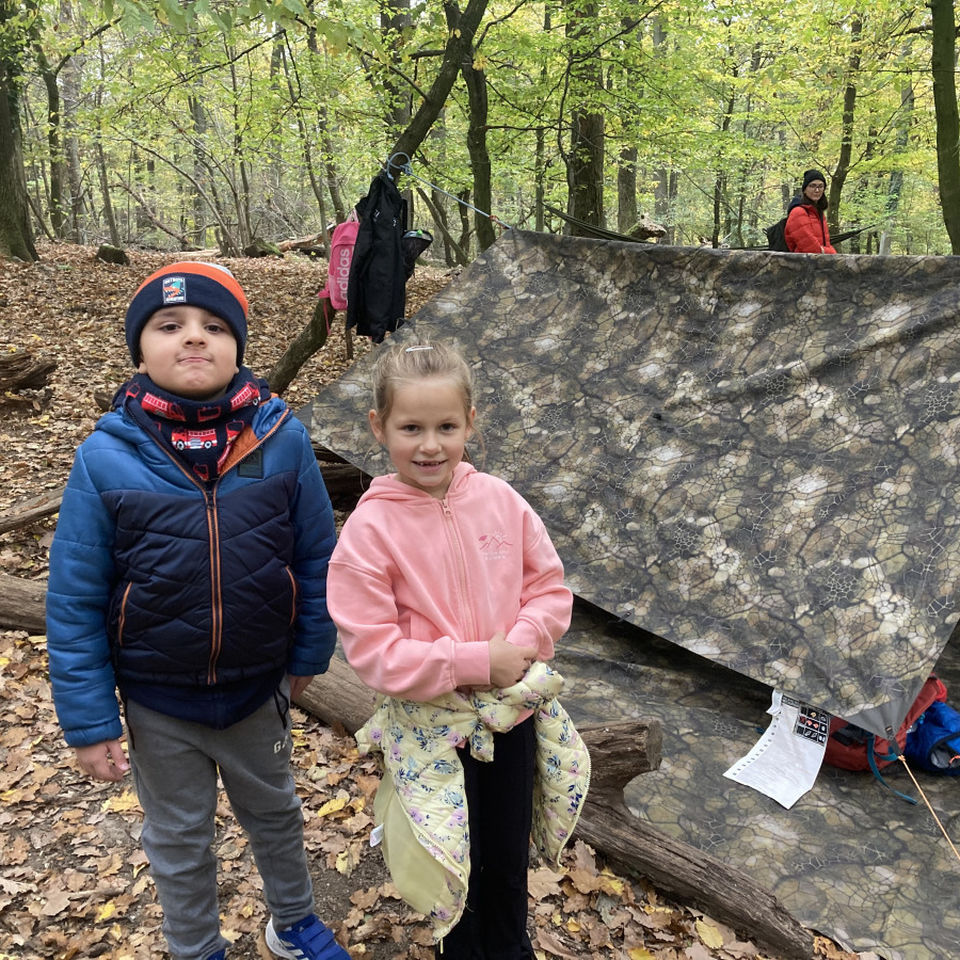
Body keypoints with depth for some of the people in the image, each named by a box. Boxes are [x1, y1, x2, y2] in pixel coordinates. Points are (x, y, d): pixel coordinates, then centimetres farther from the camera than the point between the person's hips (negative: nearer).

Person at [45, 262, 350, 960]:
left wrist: (309, 654, 3)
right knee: (179, 839, 22)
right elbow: (74, 600, -11)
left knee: (275, 811, 26)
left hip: (259, 688, 1)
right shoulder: (106, 457, -18)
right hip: (157, 702, -1)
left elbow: (318, 557, -5)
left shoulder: (281, 439, -16)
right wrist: (89, 720, -9)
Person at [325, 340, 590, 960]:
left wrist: (519, 646, -17)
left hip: (513, 707, 3)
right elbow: (373, 651, -21)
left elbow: (549, 586, 0)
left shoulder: (500, 500, -8)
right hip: (431, 726, -3)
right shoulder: (369, 531, -20)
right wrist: (476, 662, -22)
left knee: (510, 852, 23)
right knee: (452, 857, 19)